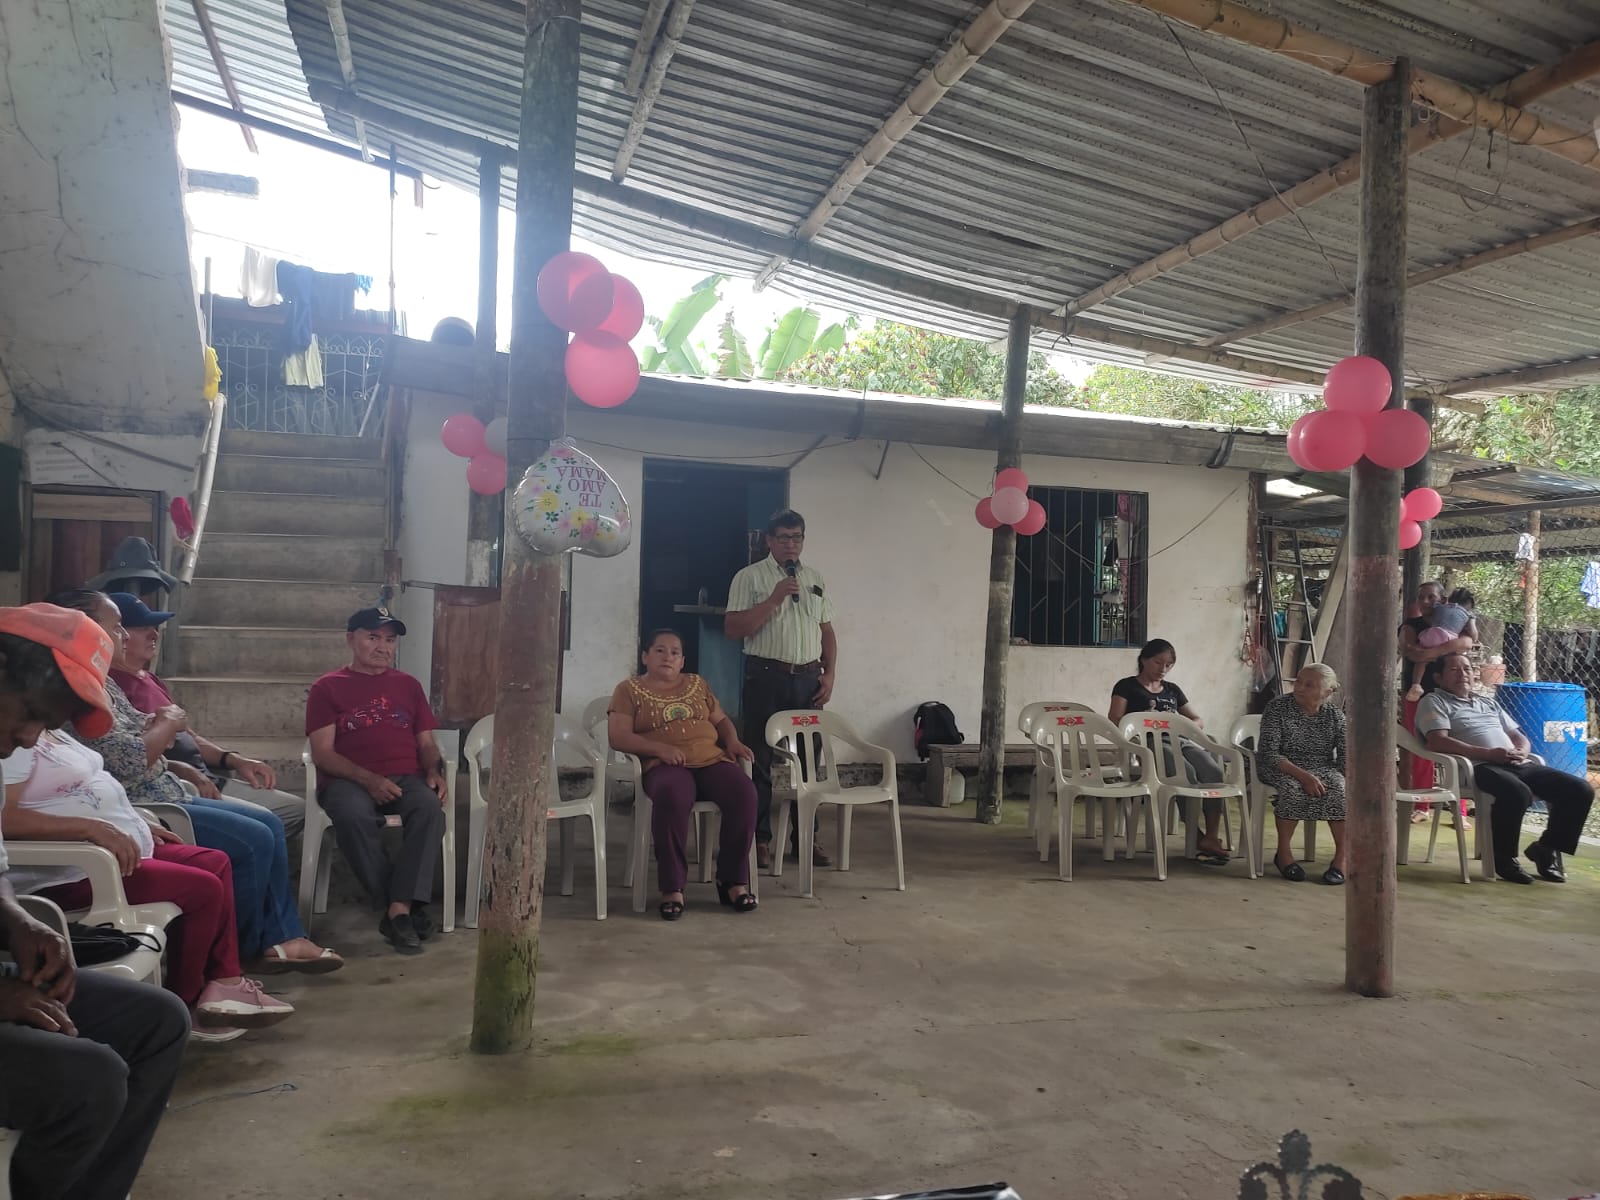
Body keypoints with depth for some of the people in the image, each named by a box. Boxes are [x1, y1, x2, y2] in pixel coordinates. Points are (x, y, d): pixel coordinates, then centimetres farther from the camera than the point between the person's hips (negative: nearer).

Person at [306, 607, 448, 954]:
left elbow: (426, 743, 19)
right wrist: (369, 779, -17)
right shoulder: (327, 688, 9)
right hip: (349, 781, -2)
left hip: (407, 779, 3)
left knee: (430, 806, -32)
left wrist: (434, 773, -5)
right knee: (352, 814, -37)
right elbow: (323, 753, -1)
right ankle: (407, 906, -26)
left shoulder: (407, 685, 20)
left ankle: (399, 909, -33)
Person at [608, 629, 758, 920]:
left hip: (712, 760, 4)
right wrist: (660, 748, -16)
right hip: (665, 765, -4)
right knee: (672, 797, -40)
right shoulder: (629, 689, 10)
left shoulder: (696, 683, 24)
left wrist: (733, 742, 2)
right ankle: (672, 888, -29)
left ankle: (732, 880, -17)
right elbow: (618, 737, -1)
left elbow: (721, 720, 26)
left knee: (744, 793, -28)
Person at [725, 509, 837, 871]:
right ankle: (759, 838, 12)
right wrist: (774, 600, -17)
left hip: (808, 679, 5)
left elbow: (826, 631, 16)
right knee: (760, 759, 2)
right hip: (766, 677, -4)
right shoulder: (749, 577, -2)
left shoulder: (816, 579, 14)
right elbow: (733, 628, -11)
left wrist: (829, 674, 4)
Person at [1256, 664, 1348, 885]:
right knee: (1293, 787, -35)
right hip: (1282, 769, -2)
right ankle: (1283, 852, -19)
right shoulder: (1277, 708, -7)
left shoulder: (1335, 715, 3)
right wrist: (1302, 775, -29)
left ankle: (1342, 857, -20)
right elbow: (1268, 753, -16)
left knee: (1340, 789, -29)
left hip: (1323, 769, 3)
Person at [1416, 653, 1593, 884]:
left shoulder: (1488, 703, 32)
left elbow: (1519, 737, 28)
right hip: (1479, 767, -7)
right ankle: (1504, 857, -14)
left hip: (1518, 765, 7)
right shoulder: (1434, 702, 9)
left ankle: (1545, 848, 8)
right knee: (1517, 793, -38)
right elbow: (1438, 742, -8)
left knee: (1581, 790, -10)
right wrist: (1489, 754, -16)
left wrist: (1521, 751, 1)